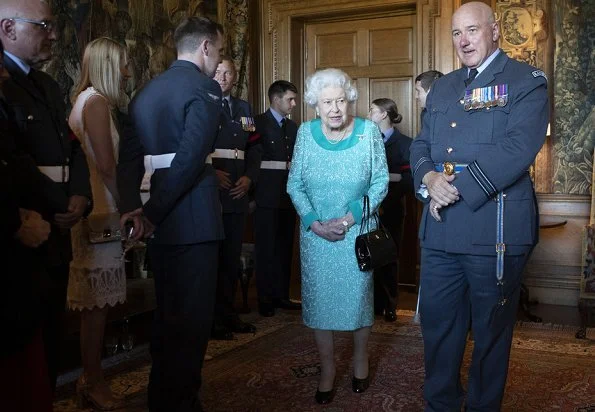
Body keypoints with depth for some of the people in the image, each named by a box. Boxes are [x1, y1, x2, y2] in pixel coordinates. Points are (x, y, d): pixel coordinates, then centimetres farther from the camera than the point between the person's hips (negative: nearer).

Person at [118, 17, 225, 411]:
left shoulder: (147, 90, 14)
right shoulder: (205, 87, -11)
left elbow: (127, 156, 9)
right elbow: (190, 158, -21)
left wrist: (134, 208, 6)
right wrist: (152, 212, -15)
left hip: (160, 218, 8)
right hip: (193, 219, -8)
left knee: (168, 315, 19)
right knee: (192, 318, 1)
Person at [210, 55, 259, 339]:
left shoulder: (244, 109, 18)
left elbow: (254, 148, 14)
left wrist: (249, 177, -1)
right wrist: (211, 173, -18)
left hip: (237, 192, 6)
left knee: (232, 257, 12)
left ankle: (228, 314, 23)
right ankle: (212, 319, 8)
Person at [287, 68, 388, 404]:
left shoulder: (369, 131, -8)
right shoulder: (306, 133, -3)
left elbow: (380, 183, -6)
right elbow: (295, 184, 0)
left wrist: (348, 219, -15)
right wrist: (315, 224, -12)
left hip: (357, 231, -1)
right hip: (316, 233, 2)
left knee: (359, 296, 9)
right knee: (319, 298, 6)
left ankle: (361, 361, 31)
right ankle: (327, 369, 22)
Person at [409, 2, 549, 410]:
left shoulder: (526, 81, -2)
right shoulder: (443, 87, 17)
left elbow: (518, 148, -15)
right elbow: (421, 145, 14)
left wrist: (458, 188, -17)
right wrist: (429, 178, -8)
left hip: (494, 228, -5)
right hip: (440, 228, 6)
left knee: (491, 330, 9)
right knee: (437, 322, 14)